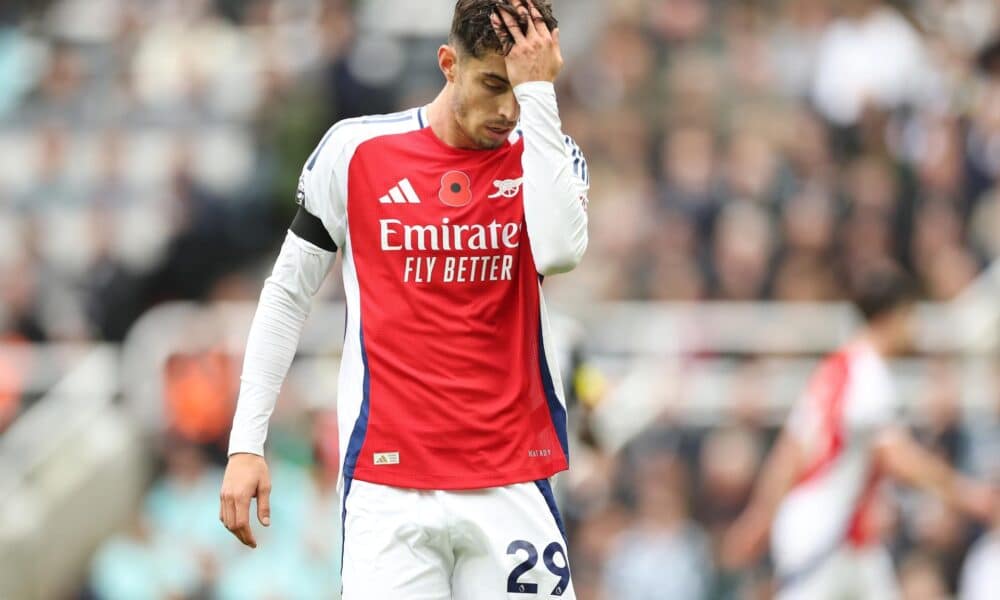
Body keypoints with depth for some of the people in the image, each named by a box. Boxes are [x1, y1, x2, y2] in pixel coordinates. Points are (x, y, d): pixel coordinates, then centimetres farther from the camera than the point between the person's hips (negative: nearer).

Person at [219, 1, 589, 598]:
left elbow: (560, 249, -20)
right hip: (389, 485, -1)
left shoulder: (548, 154, 3)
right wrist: (246, 443, 5)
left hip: (513, 482, 1)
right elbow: (288, 296, 10)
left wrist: (537, 90, -17)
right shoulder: (356, 150, 1)